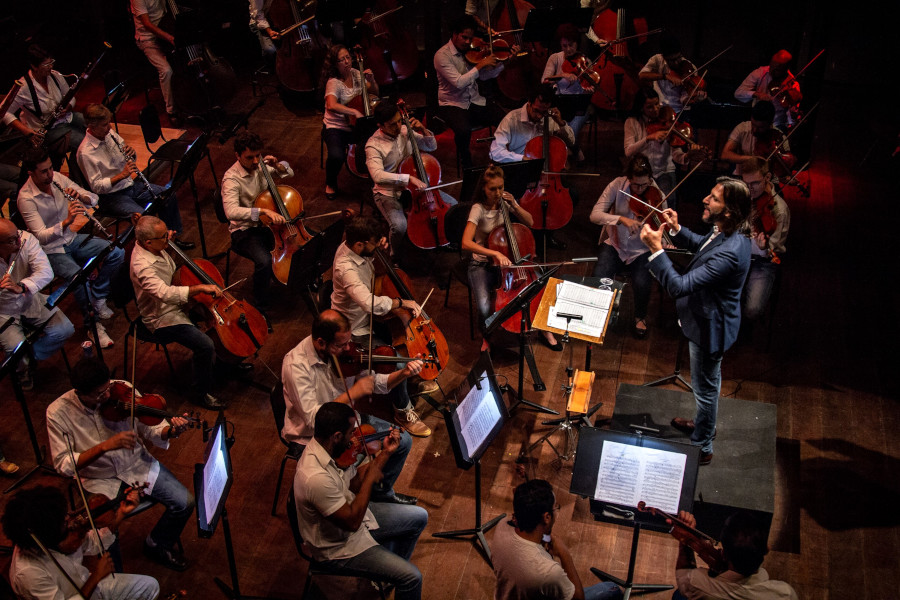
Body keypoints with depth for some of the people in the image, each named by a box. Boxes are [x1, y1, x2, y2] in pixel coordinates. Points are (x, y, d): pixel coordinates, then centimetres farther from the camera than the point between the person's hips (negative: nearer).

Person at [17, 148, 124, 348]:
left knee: (117, 253, -11)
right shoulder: (26, 198, -21)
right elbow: (42, 236, -29)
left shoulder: (58, 178, -4)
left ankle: (98, 298, 7)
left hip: (72, 238, 6)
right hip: (50, 249, -6)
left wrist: (81, 197, -24)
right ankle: (93, 322, -11)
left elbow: (94, 199, -1)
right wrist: (67, 221, -44)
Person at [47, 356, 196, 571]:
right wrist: (105, 446, -32)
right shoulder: (58, 413, -17)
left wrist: (170, 431, -28)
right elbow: (63, 465, -19)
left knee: (184, 502, -12)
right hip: (100, 480, -2)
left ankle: (157, 545, 18)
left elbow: (150, 429, -5)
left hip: (138, 465, 3)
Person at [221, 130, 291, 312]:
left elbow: (289, 174, 15)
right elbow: (231, 212, -37)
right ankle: (261, 306, -14)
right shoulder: (231, 179, -20)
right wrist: (263, 211, -46)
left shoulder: (260, 165, -1)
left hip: (267, 224, 6)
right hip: (244, 231, -6)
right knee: (264, 261, -34)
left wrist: (277, 166, -8)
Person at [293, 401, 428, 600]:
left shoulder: (327, 448, -11)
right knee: (412, 578, -13)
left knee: (419, 517, 15)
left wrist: (386, 453, -6)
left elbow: (355, 481, 4)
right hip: (338, 546, -9)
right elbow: (352, 522, -31)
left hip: (350, 511, 9)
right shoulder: (316, 478, -39)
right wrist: (370, 479, -23)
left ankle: (389, 571, 32)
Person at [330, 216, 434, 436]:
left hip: (367, 316, 9)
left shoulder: (352, 246, -9)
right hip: (357, 329, -9)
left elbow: (377, 262, 14)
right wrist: (401, 302, -35)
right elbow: (371, 304, -50)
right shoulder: (346, 269, -36)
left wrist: (381, 249, -9)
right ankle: (403, 411, 1)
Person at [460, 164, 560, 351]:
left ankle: (545, 330, 8)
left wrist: (514, 206, -10)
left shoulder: (505, 200, -1)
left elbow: (529, 222, 7)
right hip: (483, 265, -4)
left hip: (507, 261, 5)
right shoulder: (478, 209, -17)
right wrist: (495, 253, -39)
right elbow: (466, 243, -29)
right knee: (484, 306, -31)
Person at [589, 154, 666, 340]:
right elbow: (594, 215, -19)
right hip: (615, 245, 0)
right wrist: (622, 219, -33)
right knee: (599, 278, -26)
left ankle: (640, 317, 6)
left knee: (642, 283, -28)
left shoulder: (656, 195, -10)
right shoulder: (618, 185, -11)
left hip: (641, 250, 0)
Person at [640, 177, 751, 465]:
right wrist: (676, 229, -2)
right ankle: (703, 424, 55)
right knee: (709, 382, 31)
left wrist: (656, 249, -38)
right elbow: (699, 245, 16)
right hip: (708, 320, 10)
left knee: (705, 387, 12)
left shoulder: (729, 253, -38)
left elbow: (679, 286, -40)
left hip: (710, 329, -10)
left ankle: (702, 447, 33)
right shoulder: (724, 234, -8)